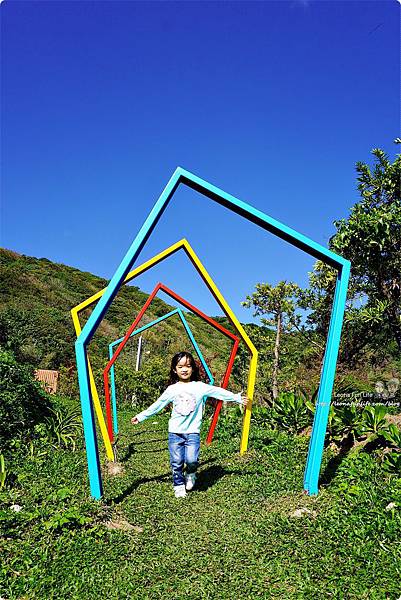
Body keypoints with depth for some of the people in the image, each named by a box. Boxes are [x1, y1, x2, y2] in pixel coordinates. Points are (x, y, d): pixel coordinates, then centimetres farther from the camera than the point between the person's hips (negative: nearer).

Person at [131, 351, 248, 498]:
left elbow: (218, 392, 1)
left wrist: (238, 398, -2)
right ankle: (179, 486, 23)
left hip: (193, 432, -1)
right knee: (176, 462, 1)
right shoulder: (172, 389, 4)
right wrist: (141, 416, 10)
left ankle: (191, 475, 18)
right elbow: (157, 405, 10)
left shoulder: (200, 387, 0)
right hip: (175, 432, 1)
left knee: (191, 460, -14)